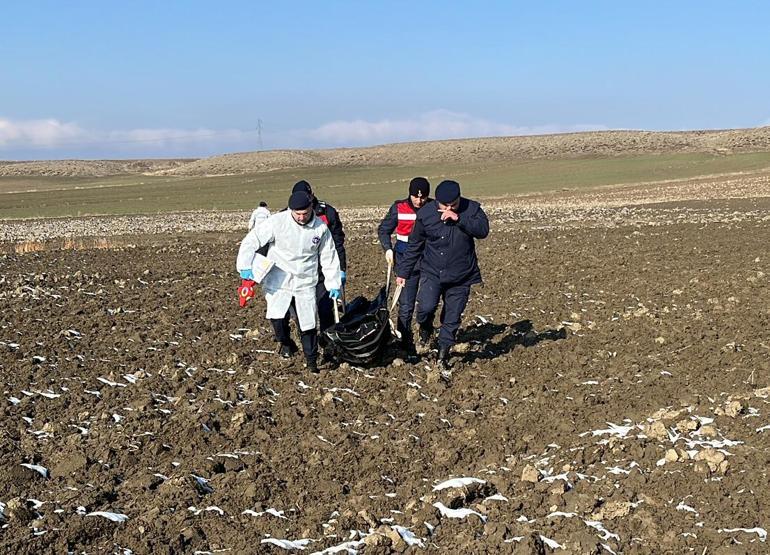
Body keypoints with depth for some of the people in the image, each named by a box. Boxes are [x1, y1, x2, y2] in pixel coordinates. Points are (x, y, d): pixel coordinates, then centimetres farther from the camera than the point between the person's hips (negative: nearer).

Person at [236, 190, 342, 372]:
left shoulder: (321, 228, -3)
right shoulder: (277, 222, -13)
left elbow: (329, 257, 9)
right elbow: (252, 240, -10)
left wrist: (334, 283, 9)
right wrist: (245, 266, -21)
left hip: (305, 283, 2)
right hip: (278, 281, -2)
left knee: (308, 323, 3)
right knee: (277, 317, -18)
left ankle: (312, 362, 23)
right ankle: (286, 343, 15)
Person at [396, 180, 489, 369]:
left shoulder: (471, 209, -6)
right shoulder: (425, 214, -6)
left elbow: (483, 230, -22)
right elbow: (414, 245, 3)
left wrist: (458, 219, -30)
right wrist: (403, 272, 6)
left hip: (461, 277, 1)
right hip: (432, 273, 0)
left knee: (452, 319, 6)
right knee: (426, 307, -21)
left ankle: (443, 356, 24)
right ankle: (425, 331, 14)